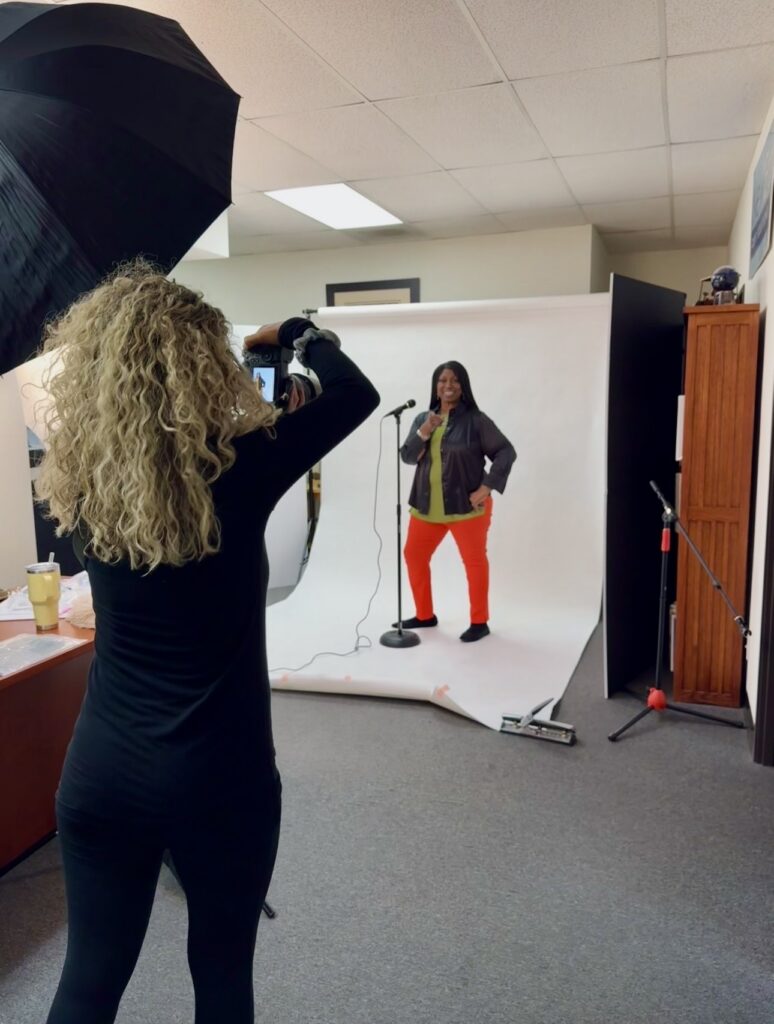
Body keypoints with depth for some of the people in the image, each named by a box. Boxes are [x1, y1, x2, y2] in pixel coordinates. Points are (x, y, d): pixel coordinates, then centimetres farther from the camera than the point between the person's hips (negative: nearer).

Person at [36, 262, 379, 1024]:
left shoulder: (81, 483, -5)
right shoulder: (238, 471, -17)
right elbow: (358, 393, -6)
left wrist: (255, 409, 17)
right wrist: (297, 335, 11)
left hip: (98, 773, 4)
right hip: (219, 778, -3)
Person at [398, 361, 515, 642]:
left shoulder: (475, 420, -8)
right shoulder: (422, 419, 7)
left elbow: (506, 452, -8)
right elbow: (407, 457, 2)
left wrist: (487, 487, -15)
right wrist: (423, 433, -15)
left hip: (467, 506, -5)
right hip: (427, 506, 5)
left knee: (474, 562, 4)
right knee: (414, 556, 10)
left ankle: (479, 623, 18)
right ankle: (425, 615, 27)